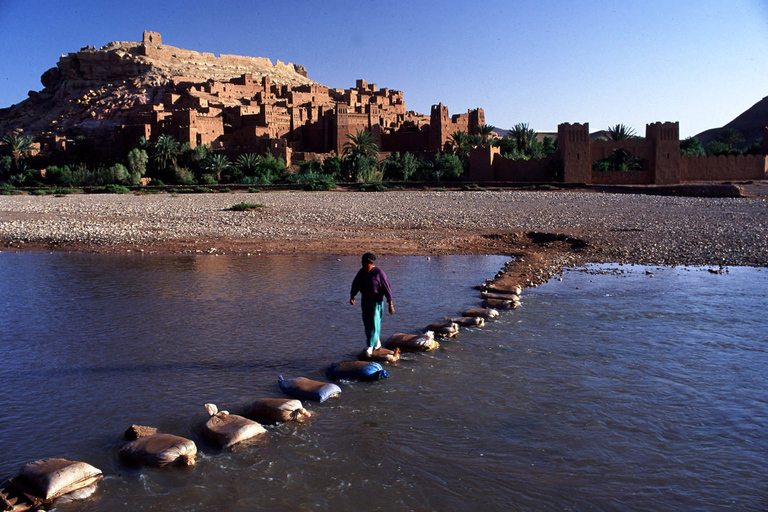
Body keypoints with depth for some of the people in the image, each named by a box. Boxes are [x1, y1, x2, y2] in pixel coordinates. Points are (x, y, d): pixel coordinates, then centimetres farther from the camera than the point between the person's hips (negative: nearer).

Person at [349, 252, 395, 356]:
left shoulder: (379, 273, -13)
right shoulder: (361, 272, 5)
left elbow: (387, 288, -12)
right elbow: (355, 285, 9)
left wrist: (390, 304, -14)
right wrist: (352, 297, -8)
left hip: (376, 302, -6)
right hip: (365, 302, 7)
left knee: (374, 323, -7)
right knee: (367, 323, 11)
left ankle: (370, 346, -2)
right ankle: (377, 343, 27)